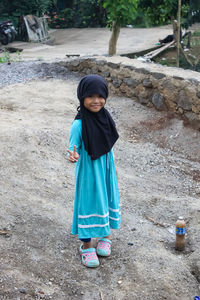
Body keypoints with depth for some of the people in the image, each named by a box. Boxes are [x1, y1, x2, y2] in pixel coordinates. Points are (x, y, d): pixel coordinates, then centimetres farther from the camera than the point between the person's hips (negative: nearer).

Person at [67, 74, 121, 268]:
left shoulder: (105, 117, -3)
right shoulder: (79, 124, -21)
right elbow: (73, 148, -20)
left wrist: (111, 168, 16)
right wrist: (73, 156, -44)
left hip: (106, 170, 6)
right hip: (88, 172, -5)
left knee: (106, 200, 18)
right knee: (88, 203, 6)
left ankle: (104, 236, 42)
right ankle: (86, 246, 24)